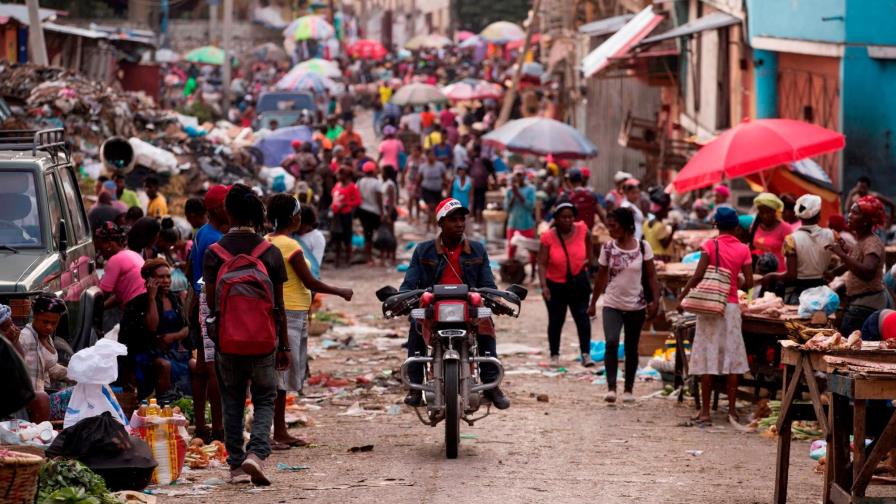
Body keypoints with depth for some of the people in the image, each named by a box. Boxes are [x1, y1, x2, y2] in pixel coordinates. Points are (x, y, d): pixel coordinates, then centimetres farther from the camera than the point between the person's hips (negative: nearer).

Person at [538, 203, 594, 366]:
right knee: (556, 321, 8)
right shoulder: (548, 238, -15)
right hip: (555, 284, -1)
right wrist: (544, 286, -27)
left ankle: (586, 354, -10)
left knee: (582, 317, -8)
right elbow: (542, 264, -17)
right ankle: (554, 355, 19)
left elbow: (588, 241, 17)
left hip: (578, 282, 1)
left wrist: (589, 259, 15)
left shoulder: (582, 230, -9)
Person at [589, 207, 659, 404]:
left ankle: (628, 389, 21)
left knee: (631, 349, 9)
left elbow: (651, 276, -1)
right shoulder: (607, 248, -2)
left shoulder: (643, 247, -5)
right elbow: (601, 277, 6)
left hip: (636, 306, 0)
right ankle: (611, 388, -19)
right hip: (612, 304, 0)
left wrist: (654, 301, -9)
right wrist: (593, 303, 9)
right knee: (611, 343, -19)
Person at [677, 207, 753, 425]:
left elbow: (698, 275, -15)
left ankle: (705, 412, 0)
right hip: (732, 307, 2)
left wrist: (682, 295, -5)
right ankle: (732, 410, 10)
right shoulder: (743, 249, 2)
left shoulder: (710, 246, -6)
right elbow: (748, 283, -2)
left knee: (707, 358, 0)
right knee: (732, 358, 9)